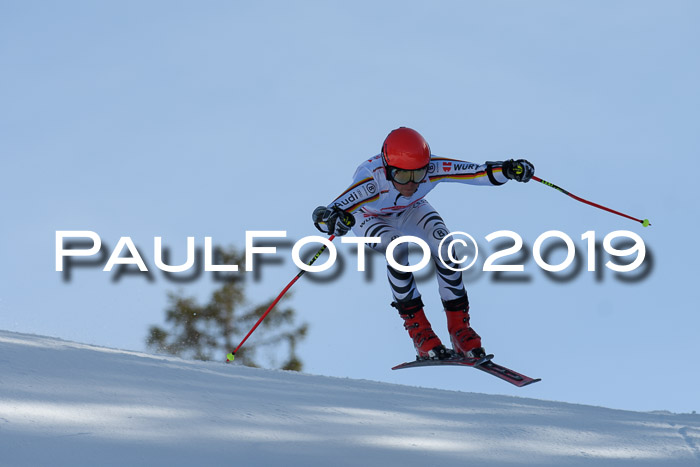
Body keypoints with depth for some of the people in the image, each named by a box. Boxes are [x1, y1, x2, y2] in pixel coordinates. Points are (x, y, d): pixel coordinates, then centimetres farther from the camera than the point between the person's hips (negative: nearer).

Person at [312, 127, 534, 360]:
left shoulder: (432, 168, -35)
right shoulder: (372, 179, -43)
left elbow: (479, 172, -33)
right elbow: (321, 216, -50)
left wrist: (508, 169, -52)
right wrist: (333, 219, -72)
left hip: (409, 210, 3)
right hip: (369, 217, -3)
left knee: (443, 244, -24)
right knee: (398, 247, -32)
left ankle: (459, 326, -13)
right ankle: (418, 329, -19)